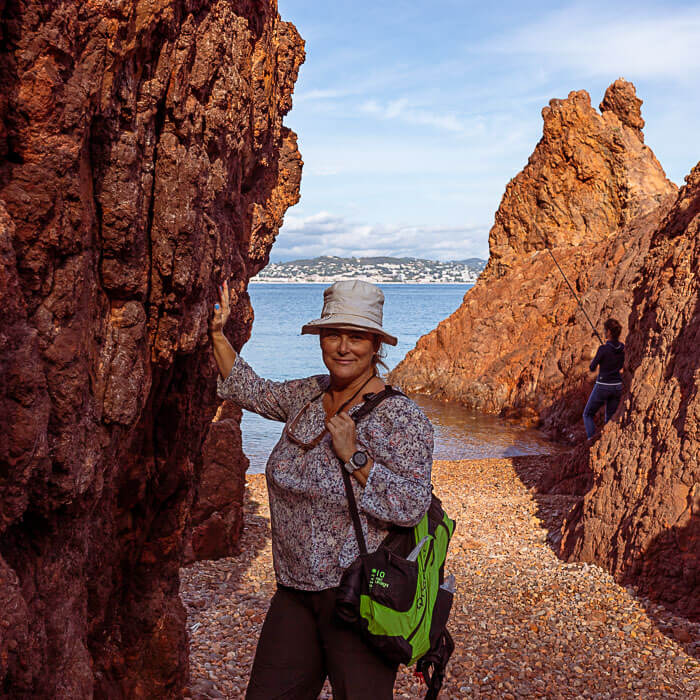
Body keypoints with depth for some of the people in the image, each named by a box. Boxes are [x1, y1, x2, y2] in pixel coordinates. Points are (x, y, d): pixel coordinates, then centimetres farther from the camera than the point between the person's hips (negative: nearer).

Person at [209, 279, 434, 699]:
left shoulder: (401, 417, -13)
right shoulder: (310, 394, 7)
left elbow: (412, 506, -20)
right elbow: (250, 391, 24)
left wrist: (354, 455, -22)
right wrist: (217, 334, 19)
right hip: (295, 589, 6)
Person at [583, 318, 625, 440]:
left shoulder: (603, 349, -19)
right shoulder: (623, 347, 0)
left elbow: (592, 368, -9)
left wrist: (593, 361, 13)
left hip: (602, 386, -5)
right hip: (617, 387, 5)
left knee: (588, 415, 12)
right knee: (610, 419, 15)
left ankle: (592, 439, -5)